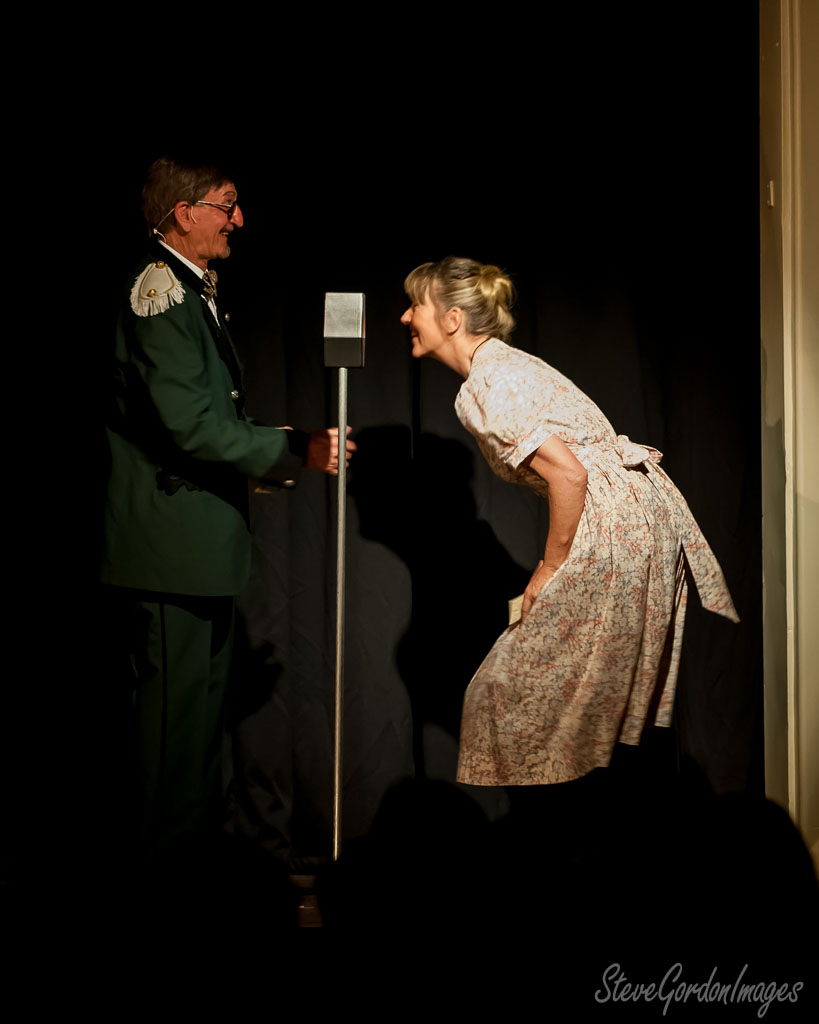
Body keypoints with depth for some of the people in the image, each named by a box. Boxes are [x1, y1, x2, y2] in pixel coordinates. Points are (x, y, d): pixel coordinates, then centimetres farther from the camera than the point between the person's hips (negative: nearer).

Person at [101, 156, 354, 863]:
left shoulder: (191, 291, 17)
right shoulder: (162, 294, -16)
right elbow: (193, 425, -23)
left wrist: (264, 462, 13)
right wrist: (297, 454, -16)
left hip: (201, 534, 11)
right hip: (173, 534, -11)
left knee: (204, 694, 18)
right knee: (178, 704, -2)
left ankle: (197, 834, 29)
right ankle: (169, 854, 9)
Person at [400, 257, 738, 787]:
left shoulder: (485, 387, -14)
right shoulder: (505, 364, 15)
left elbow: (569, 474, -22)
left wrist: (551, 566, -11)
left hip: (613, 524, -10)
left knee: (518, 685, 1)